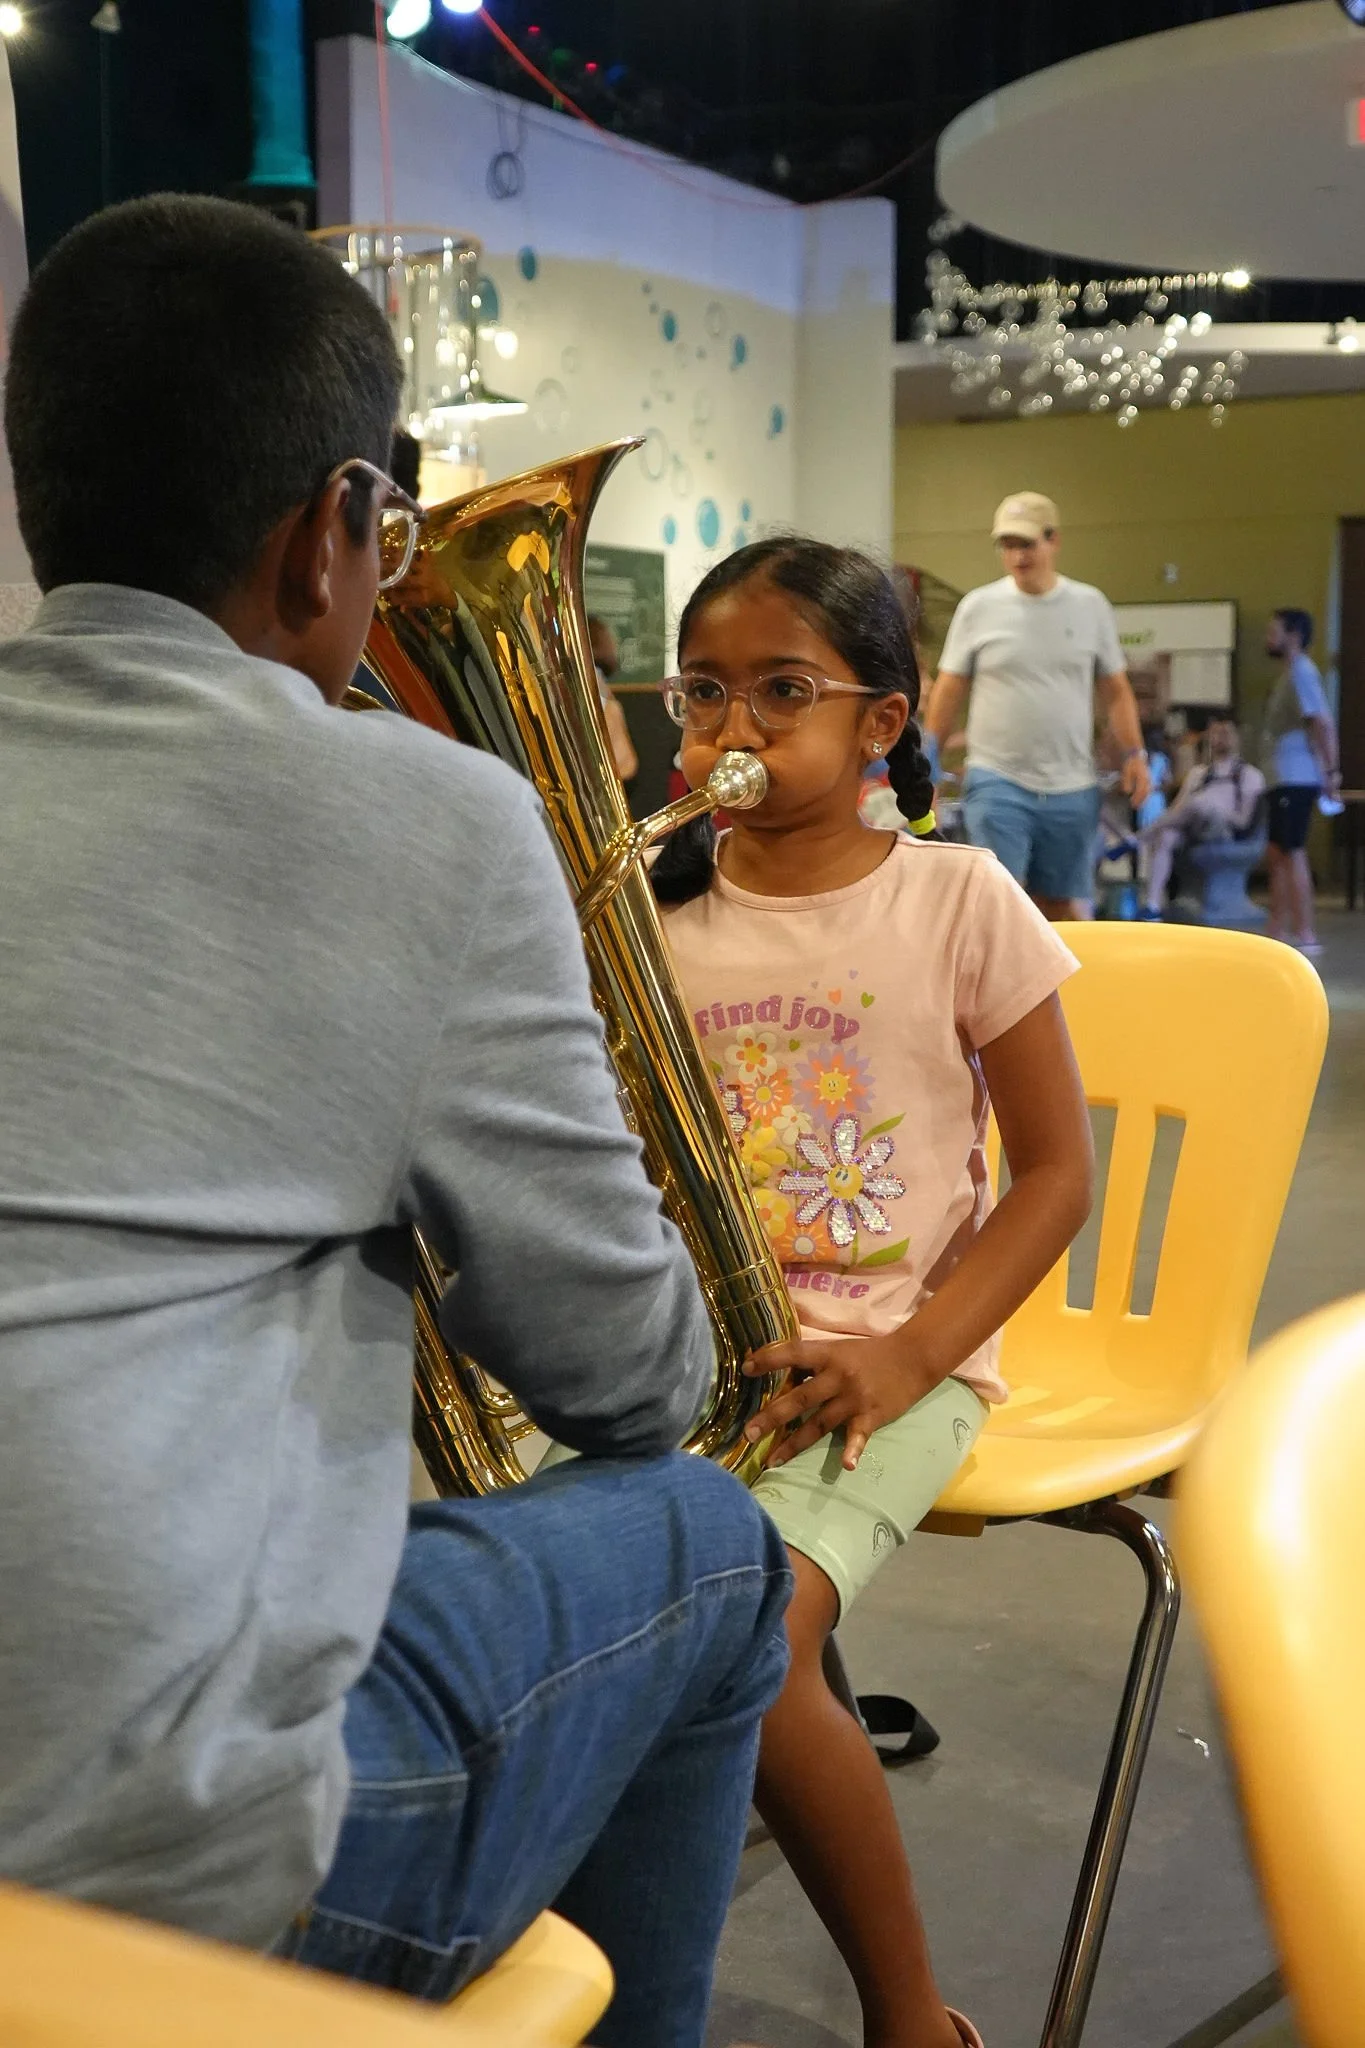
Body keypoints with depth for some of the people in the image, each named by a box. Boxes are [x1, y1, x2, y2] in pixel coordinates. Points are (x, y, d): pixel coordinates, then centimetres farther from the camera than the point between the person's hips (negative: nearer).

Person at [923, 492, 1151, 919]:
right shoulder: (978, 606, 1)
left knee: (1063, 907, 9)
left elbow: (1115, 690, 10)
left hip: (1072, 787, 2)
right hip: (997, 782, -2)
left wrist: (1134, 754, -1)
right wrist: (927, 755, -2)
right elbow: (950, 689, 5)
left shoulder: (1091, 606, 5)